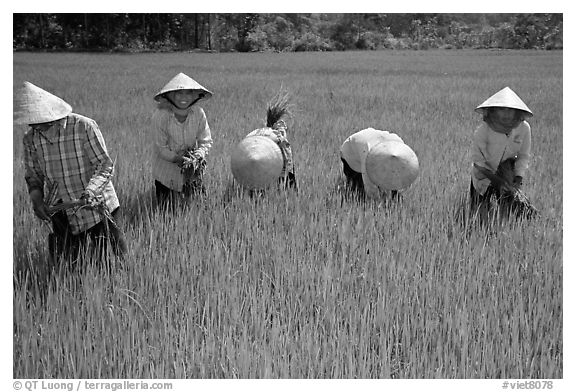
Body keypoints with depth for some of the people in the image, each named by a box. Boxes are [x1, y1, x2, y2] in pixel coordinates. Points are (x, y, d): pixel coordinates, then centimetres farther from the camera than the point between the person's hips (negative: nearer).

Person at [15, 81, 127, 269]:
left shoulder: (84, 127, -14)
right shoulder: (31, 138, 1)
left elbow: (105, 165, -13)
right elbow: (33, 174, 12)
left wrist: (90, 192, -29)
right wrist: (36, 199, -7)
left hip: (96, 207, -4)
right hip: (61, 215, 4)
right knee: (71, 266, 8)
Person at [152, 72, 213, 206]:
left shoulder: (198, 113, -16)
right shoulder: (160, 116, -24)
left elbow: (206, 141, -9)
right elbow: (161, 148, -17)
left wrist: (198, 156, -27)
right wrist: (178, 159, -29)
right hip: (167, 172, -2)